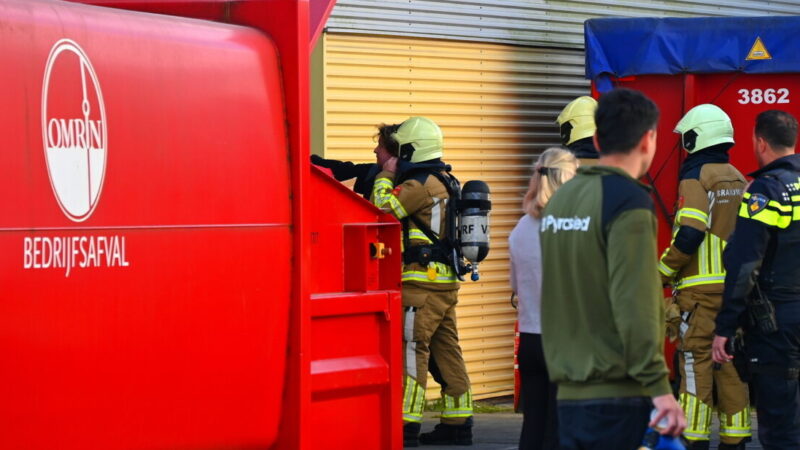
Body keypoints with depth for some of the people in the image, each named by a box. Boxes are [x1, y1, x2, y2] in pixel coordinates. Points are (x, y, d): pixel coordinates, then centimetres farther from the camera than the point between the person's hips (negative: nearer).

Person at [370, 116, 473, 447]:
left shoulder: (421, 184, -14)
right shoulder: (443, 181, 17)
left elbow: (384, 206, -20)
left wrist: (386, 175, -5)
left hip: (422, 282, -10)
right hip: (446, 282, 10)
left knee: (411, 349, -9)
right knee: (446, 351, 12)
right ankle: (458, 423, 15)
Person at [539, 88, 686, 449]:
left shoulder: (560, 199, 11)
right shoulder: (629, 202, -12)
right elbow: (634, 306, -19)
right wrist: (658, 387, -18)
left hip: (570, 396, 8)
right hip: (619, 397, -8)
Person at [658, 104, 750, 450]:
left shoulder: (696, 177, -10)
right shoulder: (738, 180, 13)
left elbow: (689, 234, -19)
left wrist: (662, 273, -9)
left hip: (701, 288, -7)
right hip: (735, 287, 7)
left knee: (697, 363, -5)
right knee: (731, 365, 9)